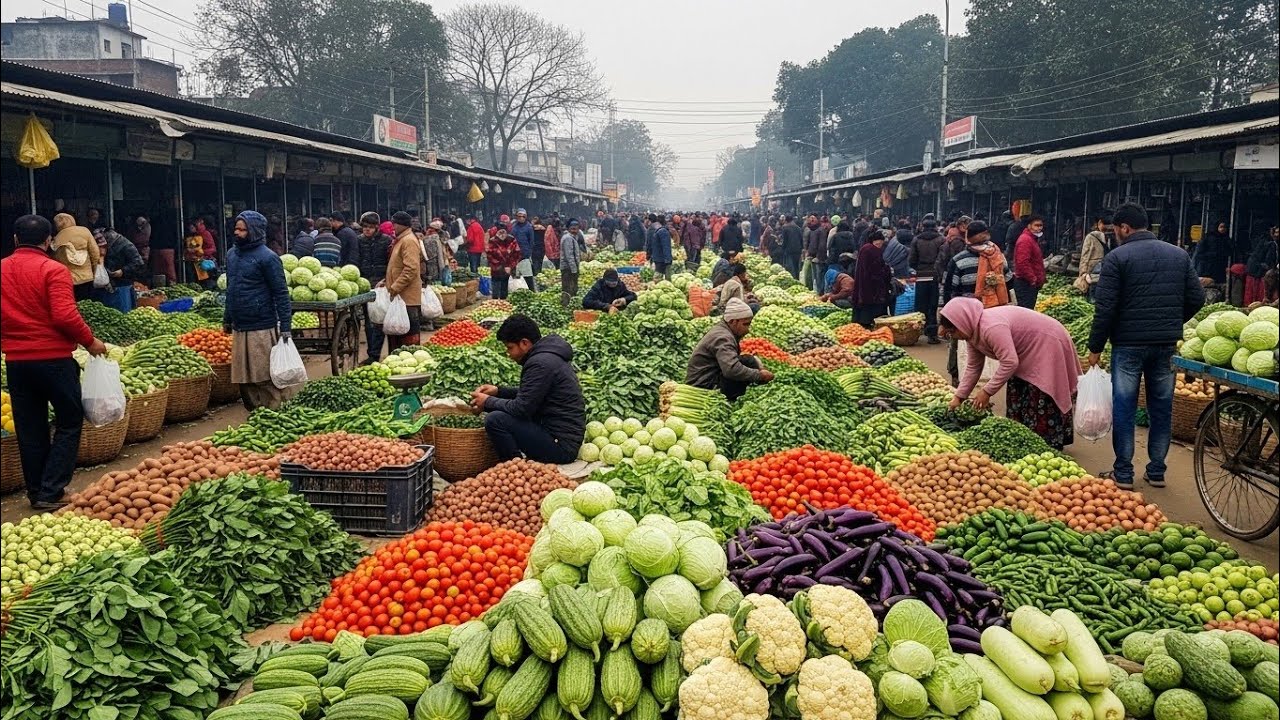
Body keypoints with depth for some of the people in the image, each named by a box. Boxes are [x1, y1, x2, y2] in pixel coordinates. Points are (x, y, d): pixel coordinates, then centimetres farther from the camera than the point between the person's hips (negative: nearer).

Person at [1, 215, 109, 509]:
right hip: (53, 358, -5)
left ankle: (36, 493, 21)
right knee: (69, 423, 7)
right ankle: (51, 492, 0)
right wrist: (89, 341, -7)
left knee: (29, 429, 14)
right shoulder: (53, 270, -11)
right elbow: (65, 316, -20)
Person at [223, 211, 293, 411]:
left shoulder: (267, 257, -9)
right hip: (239, 329, 8)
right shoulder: (232, 253, 13)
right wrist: (227, 319, 22)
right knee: (244, 379, 11)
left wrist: (285, 327, -16)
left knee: (268, 379, -4)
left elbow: (281, 294, -11)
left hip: (262, 329, -7)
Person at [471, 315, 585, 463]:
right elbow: (528, 394, 23)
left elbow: (522, 408, -18)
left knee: (495, 420, -19)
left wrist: (488, 402, -4)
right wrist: (498, 391, 12)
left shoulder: (540, 363, -19)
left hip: (561, 445, -11)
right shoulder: (548, 355, 12)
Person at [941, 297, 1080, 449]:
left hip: (1048, 346, -10)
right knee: (1017, 402, 11)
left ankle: (1051, 446, -3)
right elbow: (973, 367, 5)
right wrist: (959, 396, 1)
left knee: (1043, 405, -10)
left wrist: (987, 391, -27)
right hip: (1027, 354, 10)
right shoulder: (973, 331, -1)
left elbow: (1010, 363, -34)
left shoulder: (991, 328, -33)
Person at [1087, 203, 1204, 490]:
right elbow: (1196, 298, 8)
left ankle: (1123, 473, 8)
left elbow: (1105, 307, -12)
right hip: (1167, 346, 5)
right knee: (1162, 407, 12)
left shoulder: (1117, 257, -8)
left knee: (1124, 407, 4)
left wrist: (1095, 347, -5)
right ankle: (1157, 471, 20)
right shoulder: (1179, 255, 8)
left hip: (1128, 344, -4)